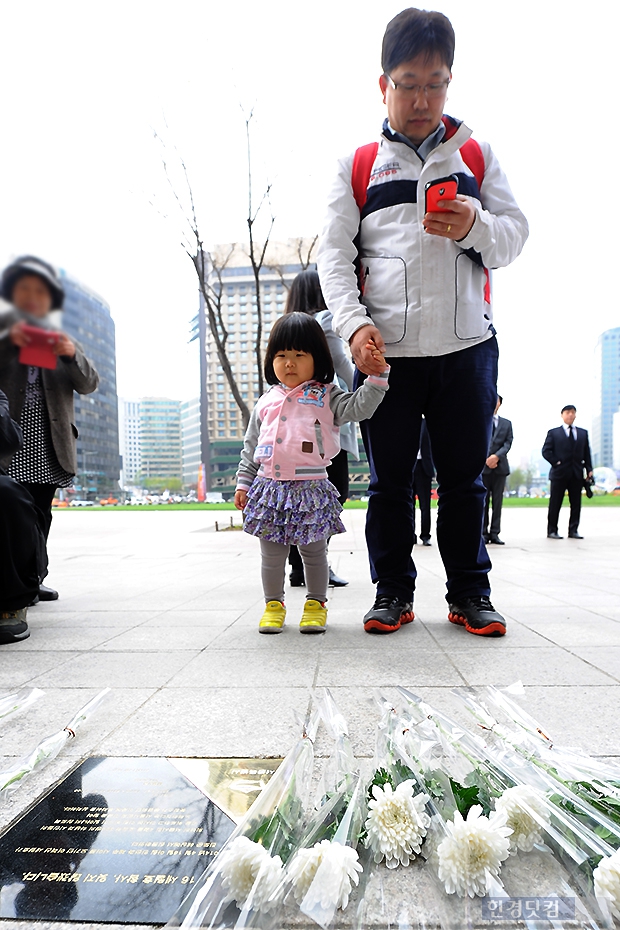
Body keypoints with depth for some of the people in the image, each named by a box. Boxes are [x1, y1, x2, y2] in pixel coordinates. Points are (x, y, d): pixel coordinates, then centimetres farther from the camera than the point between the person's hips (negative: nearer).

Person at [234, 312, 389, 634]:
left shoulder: (326, 397, 2)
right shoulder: (266, 403, 10)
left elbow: (359, 407, -11)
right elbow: (250, 447, 13)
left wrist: (378, 375, -23)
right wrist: (243, 483, 11)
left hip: (312, 489, -2)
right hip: (270, 488, 3)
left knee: (314, 552, 10)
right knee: (271, 554, 11)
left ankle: (316, 604, 27)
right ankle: (273, 604, 27)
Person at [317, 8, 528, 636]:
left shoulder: (475, 154, 17)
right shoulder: (357, 165, 13)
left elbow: (515, 235, 13)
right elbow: (333, 253, 4)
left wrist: (476, 225, -10)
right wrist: (354, 323, -13)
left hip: (467, 347, 1)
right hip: (384, 350, 0)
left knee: (463, 477, 5)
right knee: (389, 481, 4)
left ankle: (469, 594, 20)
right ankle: (392, 593, 19)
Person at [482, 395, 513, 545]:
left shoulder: (507, 423, 16)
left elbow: (508, 443, 4)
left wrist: (497, 456, -13)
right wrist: (486, 459, -11)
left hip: (500, 466, 2)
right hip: (482, 466, -2)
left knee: (498, 501, 2)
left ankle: (494, 533, 5)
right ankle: (483, 533, 3)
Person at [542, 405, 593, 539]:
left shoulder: (583, 433, 14)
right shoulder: (553, 433, 4)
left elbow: (587, 453, 12)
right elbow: (546, 451, -2)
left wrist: (589, 469, 3)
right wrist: (556, 462, -11)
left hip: (577, 474, 3)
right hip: (559, 473, -3)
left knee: (576, 503, 4)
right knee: (555, 504, 0)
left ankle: (573, 531, 11)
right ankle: (552, 531, 7)